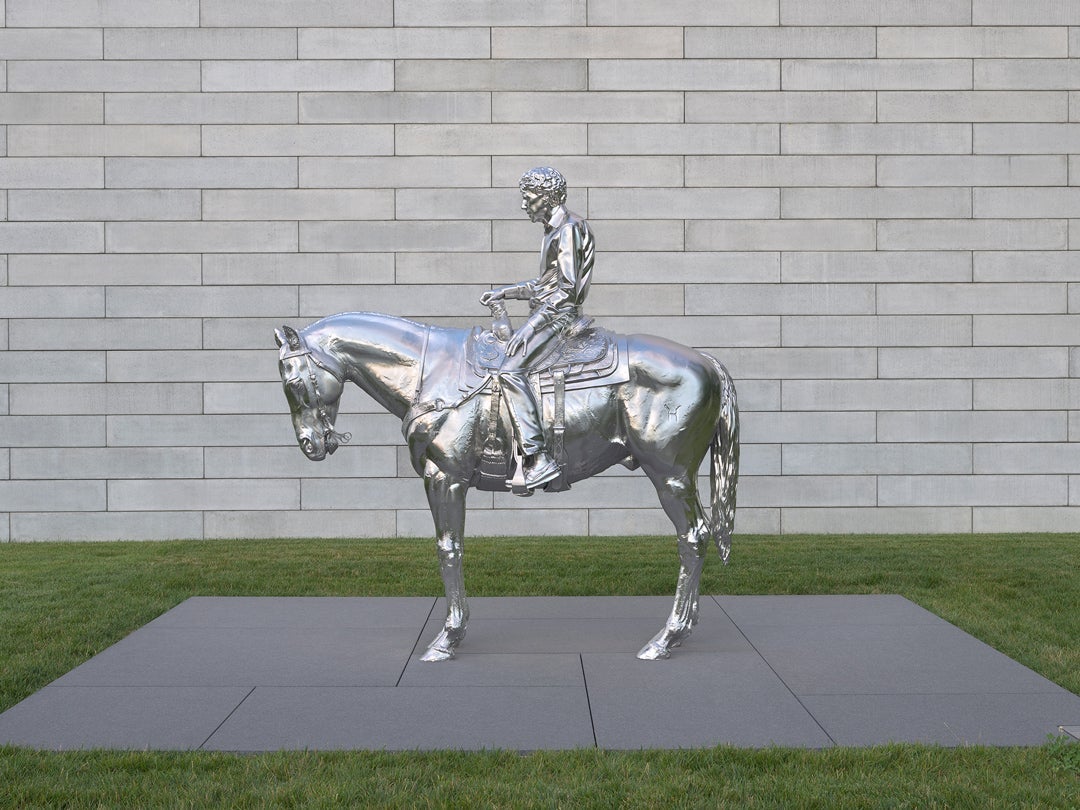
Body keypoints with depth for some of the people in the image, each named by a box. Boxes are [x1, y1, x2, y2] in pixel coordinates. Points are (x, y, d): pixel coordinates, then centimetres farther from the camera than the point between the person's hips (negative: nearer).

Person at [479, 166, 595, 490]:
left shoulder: (569, 229, -12)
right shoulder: (554, 230, 19)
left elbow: (567, 289, -20)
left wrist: (530, 327, -23)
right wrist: (504, 292, 18)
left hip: (560, 317, -11)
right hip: (549, 315, 11)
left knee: (511, 370, -25)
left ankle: (540, 458, -28)